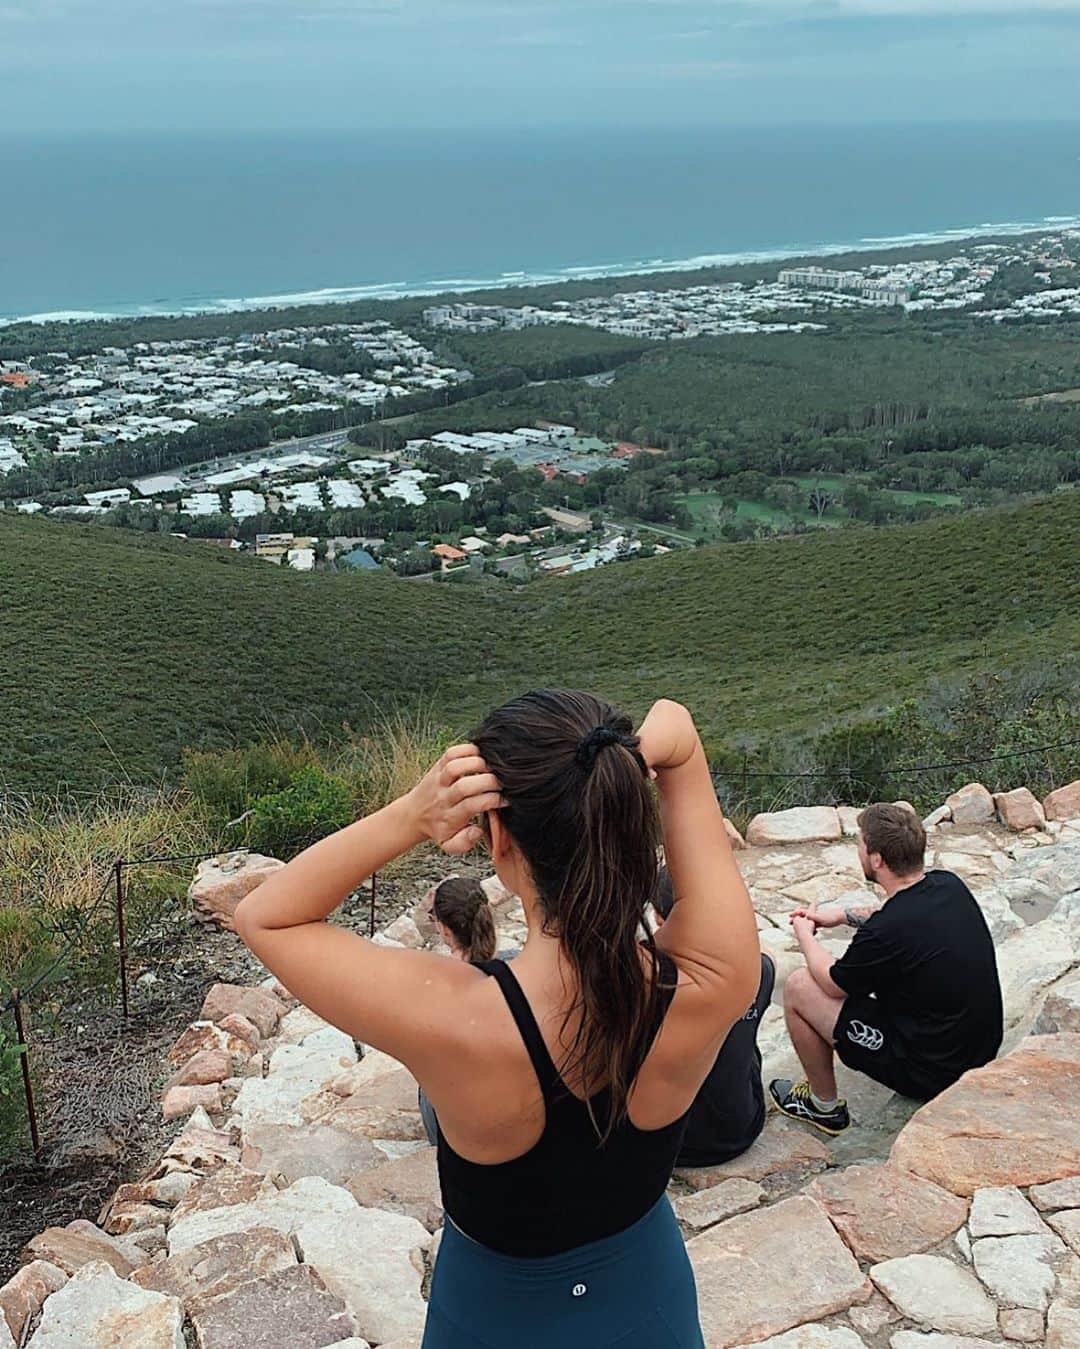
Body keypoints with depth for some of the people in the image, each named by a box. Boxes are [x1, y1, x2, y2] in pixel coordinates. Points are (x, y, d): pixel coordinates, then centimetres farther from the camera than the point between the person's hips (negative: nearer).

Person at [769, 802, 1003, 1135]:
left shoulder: (885, 934, -28)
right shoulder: (949, 885, -7)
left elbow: (832, 984, -6)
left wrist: (805, 935, 11)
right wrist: (842, 915, 21)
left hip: (931, 1074, -8)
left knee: (799, 987, 0)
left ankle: (824, 1106, 18)